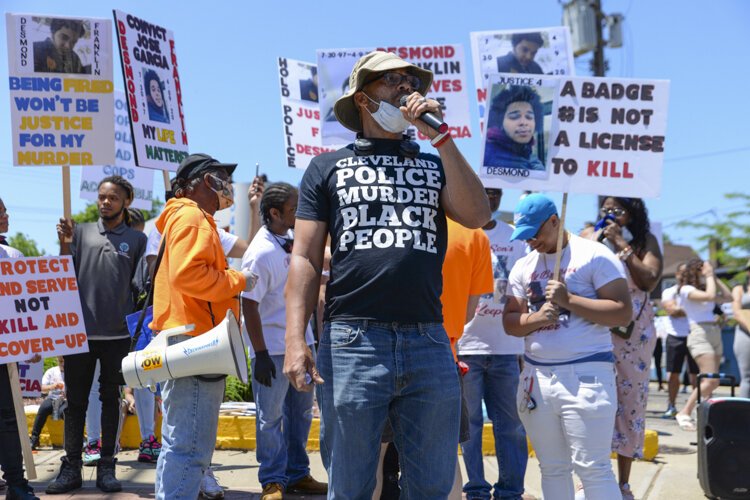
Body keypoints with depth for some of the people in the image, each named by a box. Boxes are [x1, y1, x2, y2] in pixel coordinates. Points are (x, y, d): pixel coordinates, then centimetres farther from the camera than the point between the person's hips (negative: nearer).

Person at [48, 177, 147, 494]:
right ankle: (71, 467, 9)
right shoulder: (81, 232, 8)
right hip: (80, 331, 1)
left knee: (111, 400, 8)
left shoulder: (137, 239, 5)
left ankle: (107, 467, 13)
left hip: (117, 334, -1)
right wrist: (65, 246, -9)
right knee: (76, 400, 4)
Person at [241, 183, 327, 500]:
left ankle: (297, 474, 26)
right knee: (271, 418, 2)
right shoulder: (261, 253, -21)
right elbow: (249, 306, -20)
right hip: (273, 348, -8)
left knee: (301, 411, 15)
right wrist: (260, 354, -20)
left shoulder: (292, 238, 2)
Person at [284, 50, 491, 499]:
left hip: (429, 344, 2)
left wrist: (439, 137, -1)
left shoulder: (435, 165, 19)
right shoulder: (329, 167, 14)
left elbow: (477, 215, -1)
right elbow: (305, 258, 6)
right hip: (352, 340, -2)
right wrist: (296, 340, -7)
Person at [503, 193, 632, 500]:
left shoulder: (594, 256, -4)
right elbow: (510, 322, 12)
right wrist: (537, 318, -9)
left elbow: (623, 313, -11)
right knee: (552, 468, 10)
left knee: (593, 468, -8)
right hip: (536, 375, 6)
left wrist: (568, 300, -16)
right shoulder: (523, 266, 14)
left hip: (586, 374, -6)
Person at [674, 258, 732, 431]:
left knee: (710, 382, 5)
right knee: (711, 381, -18)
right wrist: (709, 276, -6)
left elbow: (728, 297, 16)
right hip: (700, 335, -9)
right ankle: (684, 413, -13)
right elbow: (710, 296, -20)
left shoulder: (703, 289, 19)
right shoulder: (686, 290, -5)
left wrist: (715, 278, 14)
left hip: (715, 335, 9)